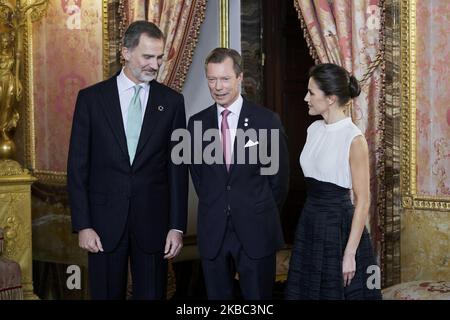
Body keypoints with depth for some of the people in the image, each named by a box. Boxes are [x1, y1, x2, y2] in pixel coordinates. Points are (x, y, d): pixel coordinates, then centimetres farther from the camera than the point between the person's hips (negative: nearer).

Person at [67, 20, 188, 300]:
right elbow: (78, 165, 0)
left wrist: (177, 226, -2)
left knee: (152, 294, 6)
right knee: (106, 294, 8)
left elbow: (177, 167, 3)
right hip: (105, 221, 0)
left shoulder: (172, 101, 3)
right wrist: (82, 225, -6)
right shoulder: (91, 98, 1)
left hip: (153, 221, 1)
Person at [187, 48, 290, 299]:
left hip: (256, 231, -2)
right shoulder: (197, 123, 3)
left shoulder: (267, 120, -6)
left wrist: (262, 216, 8)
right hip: (212, 231, 3)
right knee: (218, 296, 11)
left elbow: (279, 175, 2)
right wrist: (216, 209, 10)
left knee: (259, 296, 5)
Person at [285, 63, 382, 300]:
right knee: (307, 291, 13)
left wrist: (350, 254, -17)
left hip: (339, 226, -7)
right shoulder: (314, 129, 6)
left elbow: (363, 201, -14)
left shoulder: (354, 139, -15)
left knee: (338, 293, 4)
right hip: (310, 224, 7)